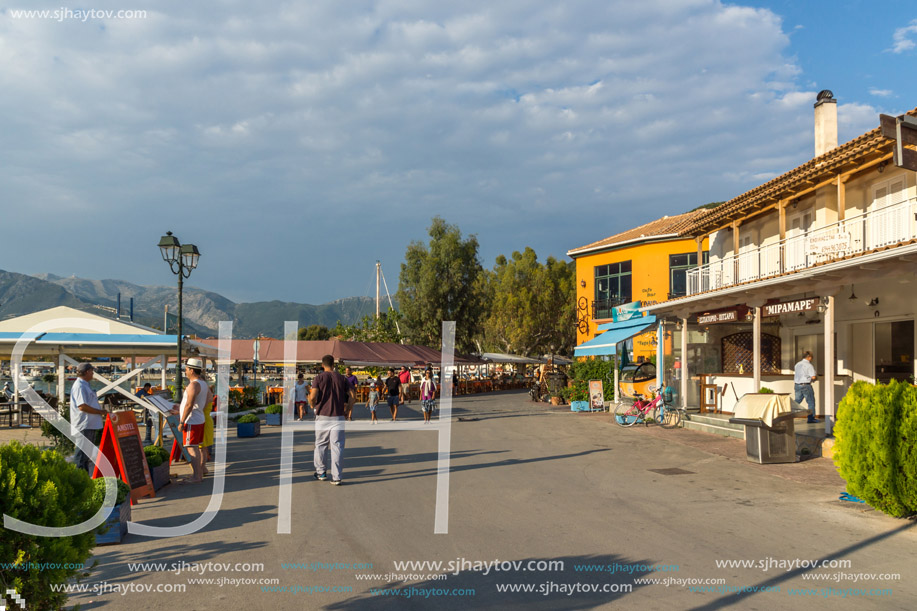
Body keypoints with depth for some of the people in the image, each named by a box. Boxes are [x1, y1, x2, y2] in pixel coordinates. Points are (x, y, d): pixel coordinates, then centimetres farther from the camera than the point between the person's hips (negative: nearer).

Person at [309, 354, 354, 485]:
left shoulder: (319, 378, -2)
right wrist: (348, 408, 11)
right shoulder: (342, 378, 4)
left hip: (322, 416, -1)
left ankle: (321, 472, 25)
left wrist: (313, 405, 6)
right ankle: (336, 477, -2)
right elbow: (352, 395, -2)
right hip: (338, 416, 1)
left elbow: (313, 396, -14)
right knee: (337, 446, 1)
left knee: (320, 445, 15)